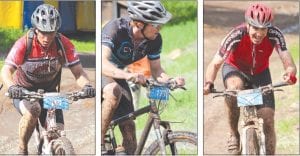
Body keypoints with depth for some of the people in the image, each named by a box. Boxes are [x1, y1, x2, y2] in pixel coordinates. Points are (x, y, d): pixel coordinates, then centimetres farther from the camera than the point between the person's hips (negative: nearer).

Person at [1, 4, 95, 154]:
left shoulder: (64, 44, -18)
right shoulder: (24, 44, -25)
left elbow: (78, 71, -18)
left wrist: (86, 85, -41)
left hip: (49, 91, 3)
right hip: (23, 91, -3)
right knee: (33, 110, -36)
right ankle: (22, 150, -16)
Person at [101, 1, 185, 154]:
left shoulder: (155, 39, -17)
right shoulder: (115, 28, -35)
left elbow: (156, 69, -6)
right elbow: (102, 63, -47)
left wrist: (171, 80, -29)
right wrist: (128, 75, -64)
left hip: (117, 75, 6)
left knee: (128, 127, -7)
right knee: (114, 91, -37)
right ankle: (99, 142, -25)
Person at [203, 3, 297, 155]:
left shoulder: (274, 34, -28)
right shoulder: (237, 35, -33)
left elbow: (286, 59, -37)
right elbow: (215, 63, -32)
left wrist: (290, 72, -61)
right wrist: (208, 83, -52)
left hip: (260, 74, 2)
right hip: (235, 69, -2)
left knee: (268, 121, -9)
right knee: (234, 88, -37)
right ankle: (234, 135, -18)